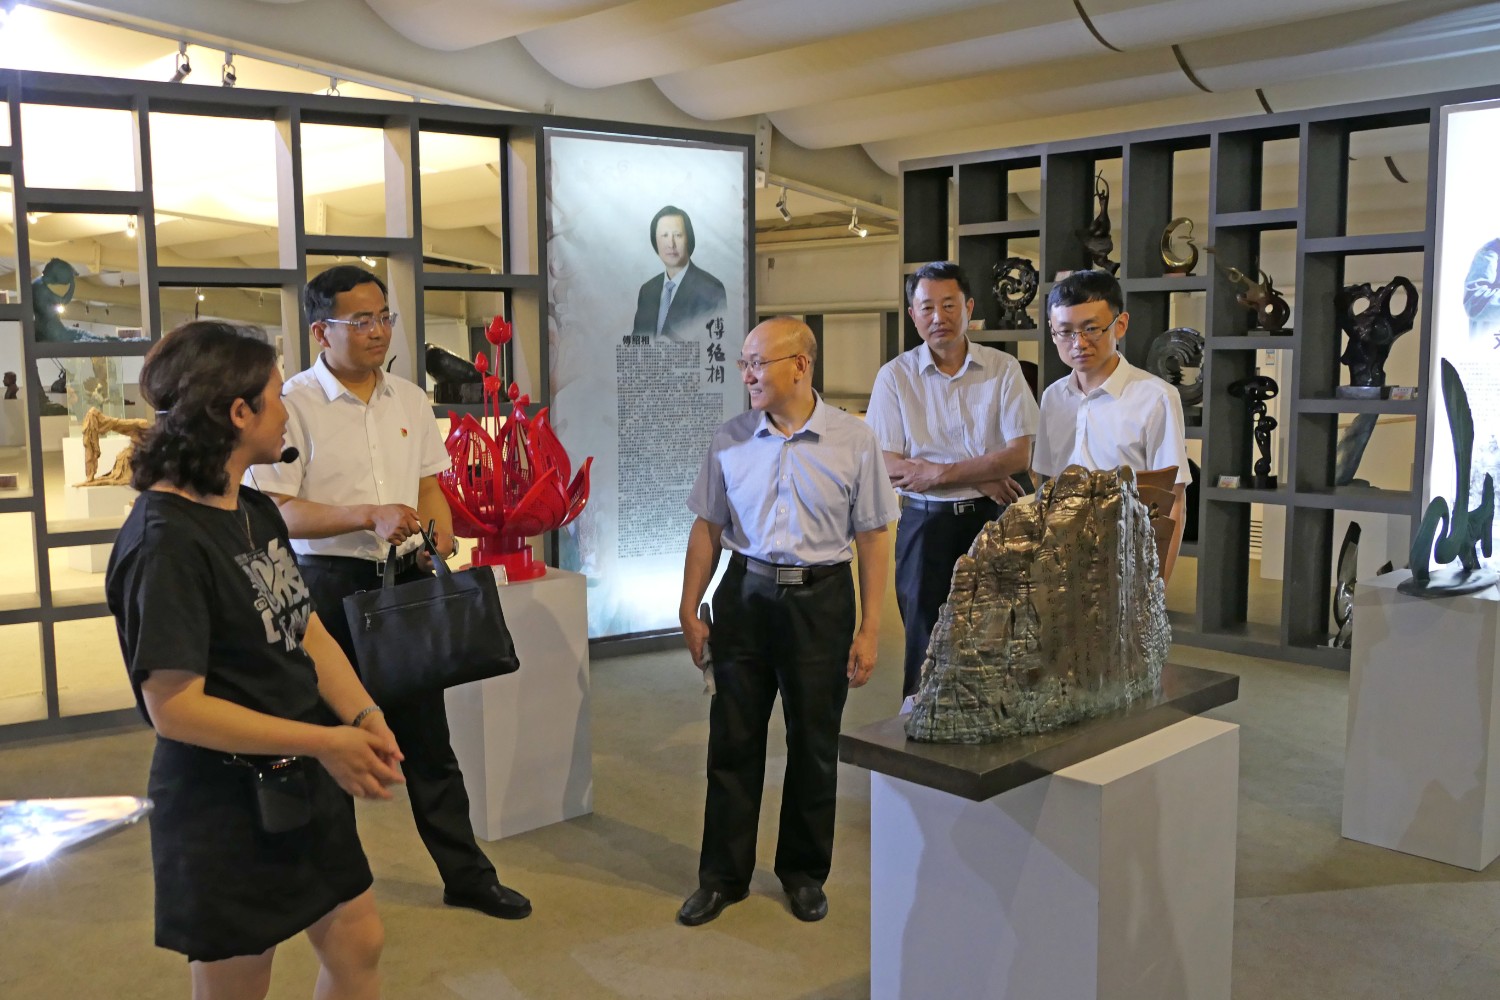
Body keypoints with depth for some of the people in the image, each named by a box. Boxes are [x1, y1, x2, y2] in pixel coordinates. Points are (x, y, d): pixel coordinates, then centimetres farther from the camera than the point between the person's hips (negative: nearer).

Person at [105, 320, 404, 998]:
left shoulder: (256, 511, 4)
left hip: (305, 786, 8)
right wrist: (325, 742, -24)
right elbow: (174, 708, -24)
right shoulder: (164, 542, -22)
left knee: (358, 945, 18)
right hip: (226, 807, -8)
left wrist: (362, 716, -11)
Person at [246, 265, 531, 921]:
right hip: (330, 586, -4)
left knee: (427, 733, 12)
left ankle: (466, 874, 23)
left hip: (406, 580, 5)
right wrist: (369, 517, -23)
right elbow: (277, 512, -14)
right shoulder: (294, 404, -9)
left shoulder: (410, 400, 9)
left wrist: (439, 537, -1)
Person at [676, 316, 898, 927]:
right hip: (745, 595, 2)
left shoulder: (853, 441, -5)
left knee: (814, 745, 9)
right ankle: (723, 875, 23)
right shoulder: (729, 441, 2)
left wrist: (869, 629, -5)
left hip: (820, 599, -1)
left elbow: (872, 538, -3)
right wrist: (690, 609, 5)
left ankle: (804, 873, 29)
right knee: (733, 740, 7)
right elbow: (708, 529, 8)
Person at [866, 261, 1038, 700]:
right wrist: (981, 476, -11)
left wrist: (938, 472, -13)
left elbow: (1020, 454, -6)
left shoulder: (1003, 369, 1)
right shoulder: (895, 376, -1)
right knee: (926, 642, 8)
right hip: (926, 521, 0)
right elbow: (888, 467, -7)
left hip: (992, 517, 0)